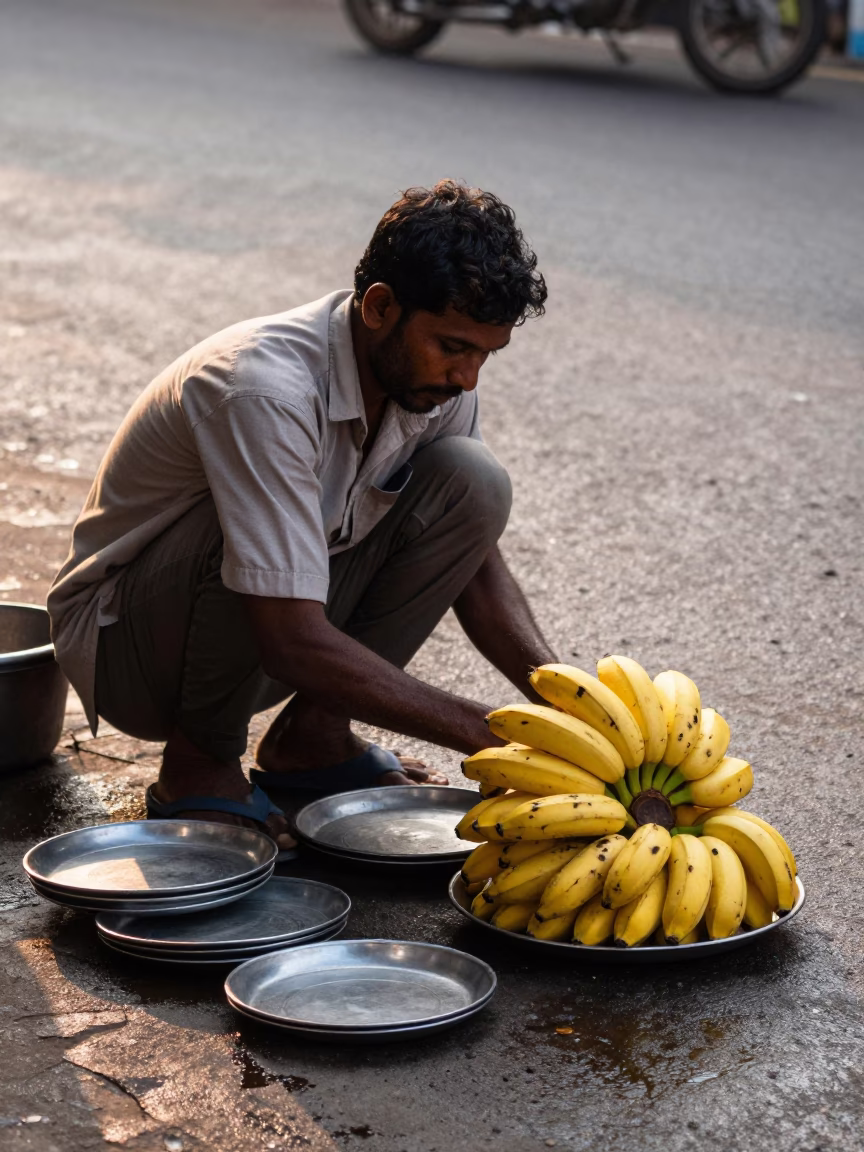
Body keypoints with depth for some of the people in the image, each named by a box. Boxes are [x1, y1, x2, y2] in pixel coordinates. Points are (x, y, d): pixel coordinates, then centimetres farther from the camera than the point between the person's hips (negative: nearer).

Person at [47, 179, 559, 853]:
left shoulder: (435, 374, -10)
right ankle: (200, 760, -11)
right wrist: (481, 732, -36)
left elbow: (475, 564, 1)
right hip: (124, 643, -7)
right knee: (251, 528, -38)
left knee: (471, 480, -12)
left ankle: (312, 736, -1)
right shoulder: (263, 387, -34)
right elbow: (294, 644, -37)